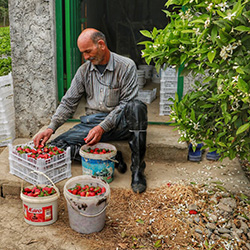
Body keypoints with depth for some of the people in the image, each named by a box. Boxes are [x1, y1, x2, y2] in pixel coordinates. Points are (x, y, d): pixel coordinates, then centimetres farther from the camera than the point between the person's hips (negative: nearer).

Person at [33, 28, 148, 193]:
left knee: (137, 107, -37)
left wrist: (103, 127, -25)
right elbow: (68, 103, 8)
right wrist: (51, 128, -6)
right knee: (56, 146, -14)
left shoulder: (126, 66, -7)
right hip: (92, 122, 4)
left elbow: (126, 103, -14)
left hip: (118, 123, -4)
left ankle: (137, 169, -29)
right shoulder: (84, 70, 7)